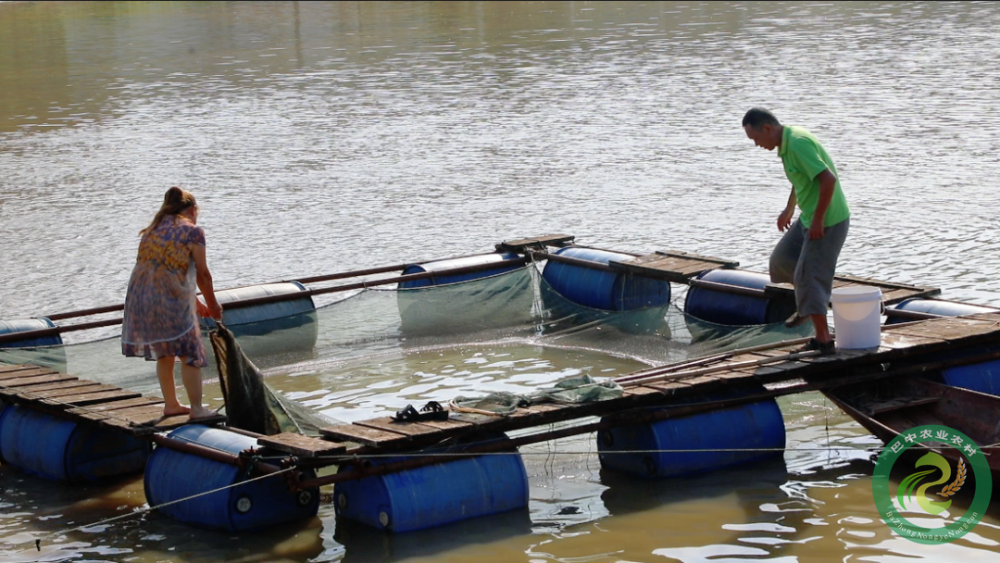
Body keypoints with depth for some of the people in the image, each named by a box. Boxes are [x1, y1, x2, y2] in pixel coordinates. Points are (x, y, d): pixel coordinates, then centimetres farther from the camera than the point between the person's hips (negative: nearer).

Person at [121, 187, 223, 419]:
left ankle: (171, 404, 27)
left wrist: (195, 302, 30)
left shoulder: (153, 230, 20)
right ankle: (196, 408, 2)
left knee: (164, 353, 21)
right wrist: (213, 305, 18)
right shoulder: (193, 231, 0)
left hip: (140, 297, 7)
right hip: (170, 298, -6)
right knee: (190, 352, 3)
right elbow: (202, 274, 2)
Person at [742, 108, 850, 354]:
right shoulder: (788, 142, 7)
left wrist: (817, 220, -26)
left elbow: (828, 179, -31)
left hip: (828, 222, -10)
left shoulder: (798, 144, -25)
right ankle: (806, 307, 36)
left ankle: (823, 339, -1)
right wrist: (789, 209, 29)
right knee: (782, 258, 20)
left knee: (809, 275, -7)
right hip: (809, 217, 10)